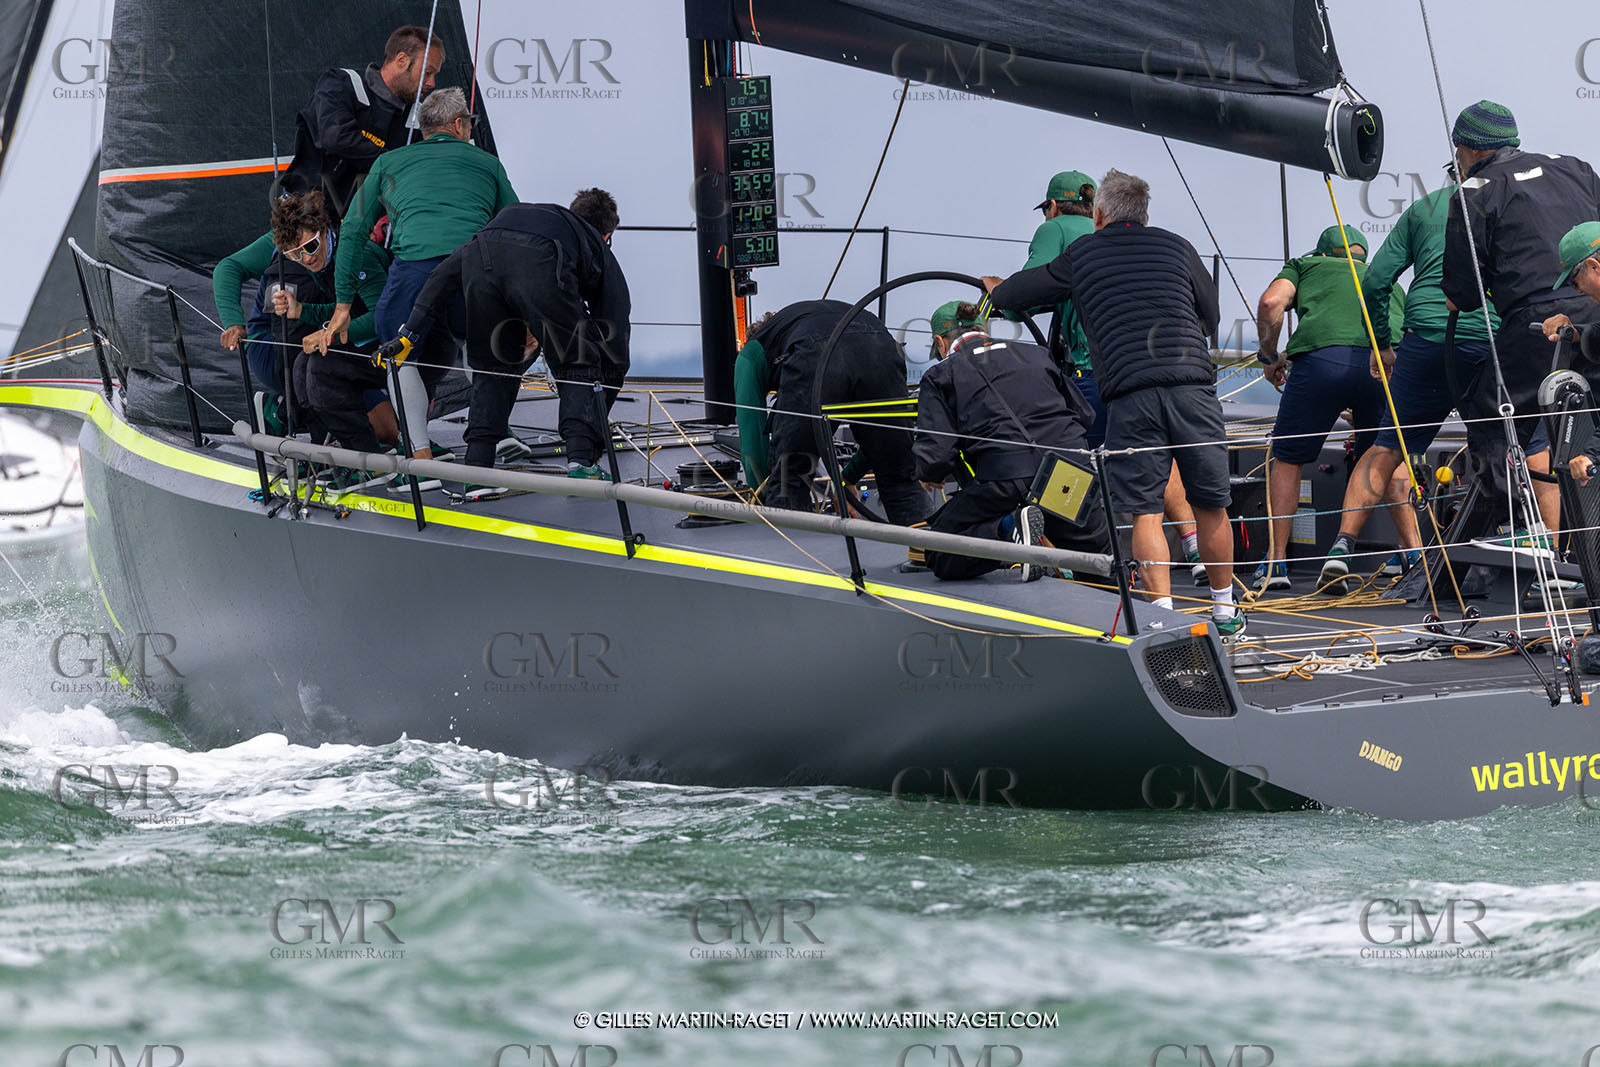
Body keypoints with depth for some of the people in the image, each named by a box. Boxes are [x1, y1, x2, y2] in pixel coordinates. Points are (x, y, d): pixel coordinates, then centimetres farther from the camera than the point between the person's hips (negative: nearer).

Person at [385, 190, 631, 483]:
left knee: (492, 369, 22)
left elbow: (447, 273, 32)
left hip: (480, 260, 3)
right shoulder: (600, 250, 37)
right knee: (578, 367, 16)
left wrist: (410, 333, 30)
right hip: (540, 269, -3)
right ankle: (580, 462, 1)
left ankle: (477, 466, 12)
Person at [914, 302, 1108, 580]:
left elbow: (936, 453, 0)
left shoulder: (940, 375, 11)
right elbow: (1085, 414, 25)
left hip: (1005, 480, -4)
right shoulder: (1036, 354, 23)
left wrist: (930, 476, 23)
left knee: (941, 559, 11)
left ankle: (1008, 528, -14)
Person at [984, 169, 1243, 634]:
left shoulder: (1081, 255, 14)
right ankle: (1225, 610, 21)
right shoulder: (1177, 247, 17)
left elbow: (1022, 291, 25)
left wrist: (995, 289, 48)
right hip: (1193, 385, 1)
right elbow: (1211, 316, 27)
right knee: (1210, 505, 11)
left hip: (1128, 392, -1)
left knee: (1146, 510, 2)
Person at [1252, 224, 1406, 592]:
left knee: (1287, 459, 14)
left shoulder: (1306, 266, 28)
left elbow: (1271, 302, 8)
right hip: (1385, 363, 3)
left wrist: (1270, 355, 23)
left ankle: (1276, 561, 12)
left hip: (1322, 358, -3)